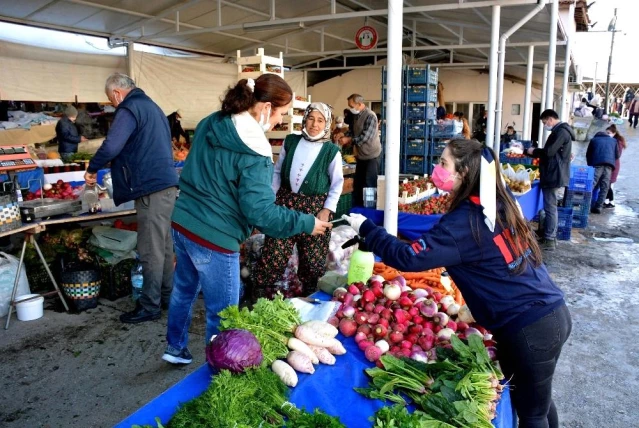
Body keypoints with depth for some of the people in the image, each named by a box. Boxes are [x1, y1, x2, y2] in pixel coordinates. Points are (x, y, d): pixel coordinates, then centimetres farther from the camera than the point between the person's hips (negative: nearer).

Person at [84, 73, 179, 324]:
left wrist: (92, 169, -4)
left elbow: (111, 146, -21)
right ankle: (166, 296, 26)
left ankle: (150, 306, 5)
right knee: (163, 245, 16)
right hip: (166, 183, 10)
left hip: (152, 188, -10)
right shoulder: (151, 106, 21)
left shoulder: (129, 109, -9)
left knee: (151, 250, -3)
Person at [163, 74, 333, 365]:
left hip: (182, 222, 9)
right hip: (214, 237, -9)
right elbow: (261, 211, -24)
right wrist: (307, 223, -15)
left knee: (184, 289, 28)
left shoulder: (209, 123, 4)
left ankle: (175, 348, 48)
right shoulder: (253, 152, -22)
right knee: (222, 313, 9)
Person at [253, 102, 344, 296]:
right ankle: (258, 292, 15)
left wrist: (327, 209, -7)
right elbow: (277, 172, 10)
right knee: (273, 253, 1)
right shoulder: (290, 142, 3)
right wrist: (271, 198, 4)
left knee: (312, 256, 6)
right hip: (286, 201, 2)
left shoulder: (331, 151, -4)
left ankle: (309, 295, 26)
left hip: (315, 206, -1)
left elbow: (337, 183, 0)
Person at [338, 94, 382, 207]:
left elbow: (365, 137, -27)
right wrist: (344, 137, -4)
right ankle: (356, 209, 26)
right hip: (361, 156, 9)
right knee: (357, 185, 15)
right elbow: (352, 131, 15)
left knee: (370, 186, -2)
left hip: (372, 156, -9)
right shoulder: (357, 116, 7)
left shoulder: (370, 116, -21)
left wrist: (348, 140, -19)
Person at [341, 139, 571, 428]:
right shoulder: (500, 204, 4)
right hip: (553, 313, 8)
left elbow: (407, 257, -22)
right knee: (539, 402, 28)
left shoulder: (465, 222, -20)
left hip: (528, 329, -8)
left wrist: (365, 228, -11)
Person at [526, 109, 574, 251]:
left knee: (550, 207, -9)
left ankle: (549, 240, -6)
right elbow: (551, 151, 21)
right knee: (550, 207, 13)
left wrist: (533, 151, -5)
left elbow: (549, 151, -22)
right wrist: (529, 152, 16)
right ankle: (550, 237, 20)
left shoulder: (561, 131, -14)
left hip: (554, 175, -11)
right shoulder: (560, 131, 19)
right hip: (554, 175, 11)